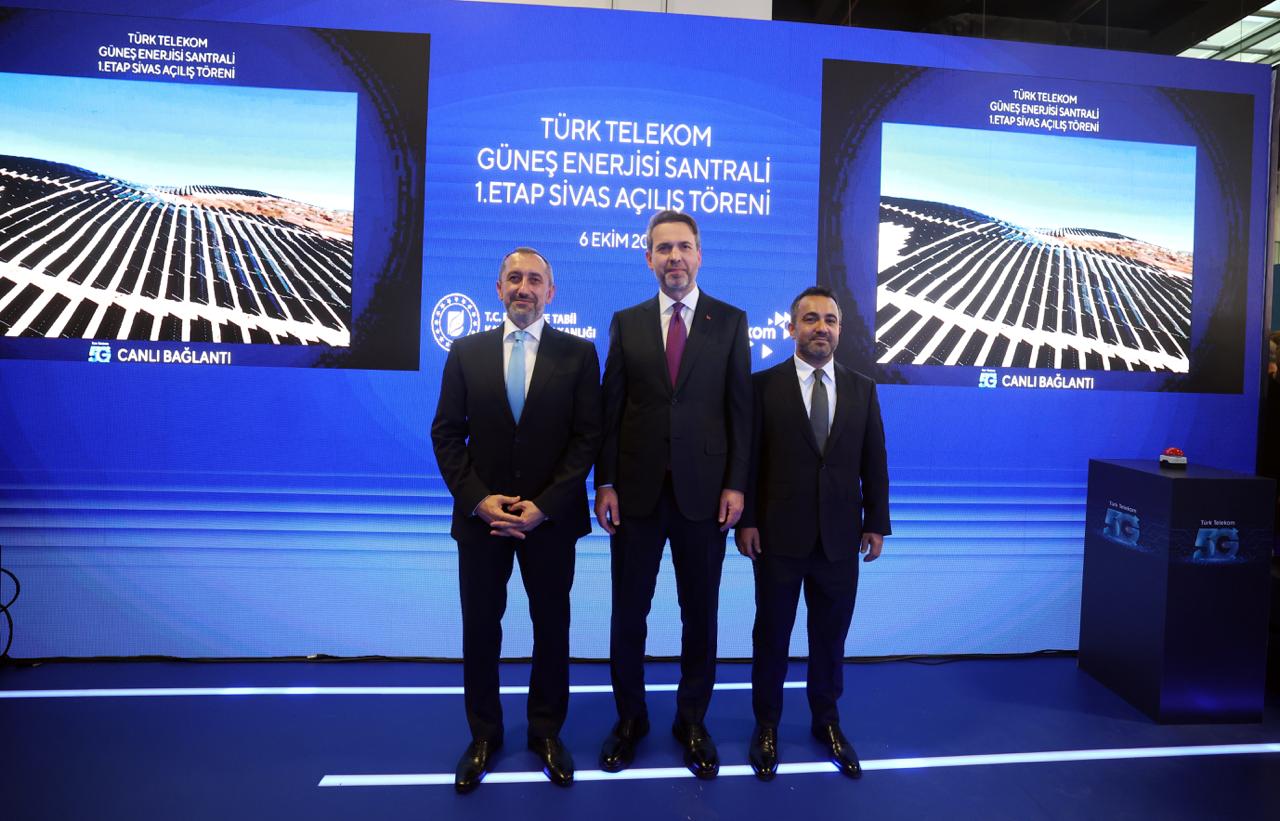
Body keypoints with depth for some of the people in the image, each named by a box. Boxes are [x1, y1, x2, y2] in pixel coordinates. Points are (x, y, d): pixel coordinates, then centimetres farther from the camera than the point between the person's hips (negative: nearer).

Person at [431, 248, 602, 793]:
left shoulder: (578, 353, -1)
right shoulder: (466, 352, 4)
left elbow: (587, 437, -5)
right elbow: (446, 434, 2)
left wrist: (543, 506, -13)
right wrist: (477, 499, -11)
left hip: (550, 518, -1)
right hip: (481, 516, 1)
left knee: (551, 627, 11)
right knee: (480, 629, 10)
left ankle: (546, 731, 29)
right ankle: (484, 734, 28)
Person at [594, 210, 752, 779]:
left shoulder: (730, 321, 3)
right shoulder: (626, 322, 6)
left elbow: (740, 409, 1)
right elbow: (611, 409, 3)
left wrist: (735, 484, -6)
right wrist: (605, 483, -3)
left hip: (703, 493, -1)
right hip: (637, 493, 1)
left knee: (700, 616, 10)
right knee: (628, 614, 10)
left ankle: (692, 721, 29)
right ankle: (629, 718, 30)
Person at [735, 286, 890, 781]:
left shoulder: (862, 388, 7)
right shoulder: (764, 384, -3)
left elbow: (874, 462, 7)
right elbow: (749, 458, -5)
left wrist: (876, 523, 4)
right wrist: (745, 520, -9)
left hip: (839, 538, 3)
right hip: (779, 536, -2)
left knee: (831, 635, 13)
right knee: (772, 634, 10)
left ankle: (827, 722, 33)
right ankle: (766, 725, 28)